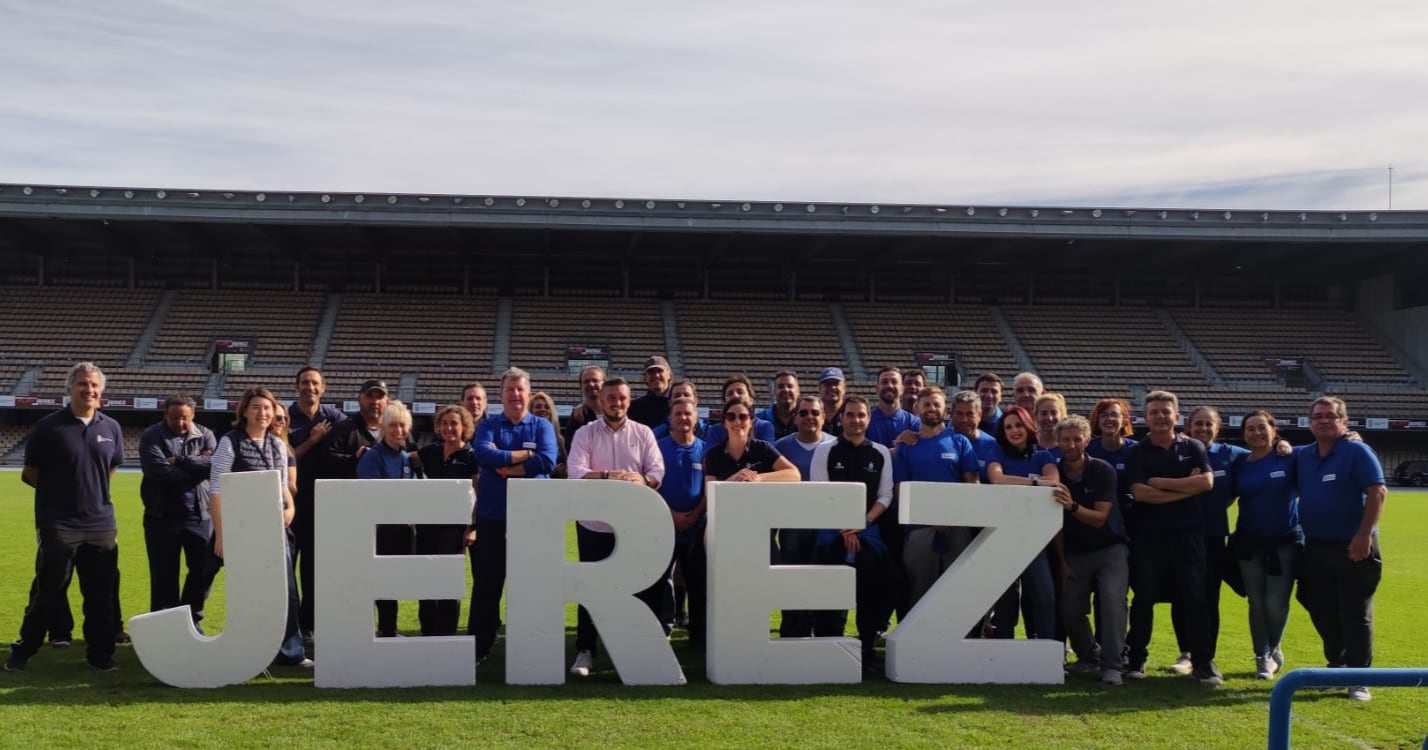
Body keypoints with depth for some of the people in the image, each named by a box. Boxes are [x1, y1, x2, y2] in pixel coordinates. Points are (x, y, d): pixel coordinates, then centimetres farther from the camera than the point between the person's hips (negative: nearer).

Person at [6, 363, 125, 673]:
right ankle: (22, 650, 20)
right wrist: (59, 493, 3)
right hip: (58, 526, -3)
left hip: (102, 525, 4)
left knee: (102, 596, 8)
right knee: (47, 595, 3)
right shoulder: (48, 426, -6)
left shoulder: (111, 428, 6)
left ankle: (100, 653, 19)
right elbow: (30, 474, 1)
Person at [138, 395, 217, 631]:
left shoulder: (205, 435, 6)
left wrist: (180, 461, -14)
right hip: (162, 516, -2)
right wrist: (196, 468, -10)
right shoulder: (152, 436, -3)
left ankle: (192, 618, 24)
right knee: (164, 575, 5)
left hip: (200, 515, 3)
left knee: (203, 569, 7)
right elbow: (157, 470, -19)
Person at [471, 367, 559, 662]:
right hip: (492, 514, 0)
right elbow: (483, 455, -14)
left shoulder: (542, 426, 6)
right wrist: (525, 455, -13)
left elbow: (548, 461, -13)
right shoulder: (488, 425, 7)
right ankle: (479, 645, 13)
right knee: (486, 582, 4)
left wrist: (505, 466, -10)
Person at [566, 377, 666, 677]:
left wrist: (642, 479, -25)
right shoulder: (586, 433, 2)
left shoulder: (644, 433, 6)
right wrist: (607, 476, -28)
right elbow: (576, 472, -11)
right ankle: (585, 652, 11)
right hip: (594, 523, -1)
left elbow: (658, 471, -3)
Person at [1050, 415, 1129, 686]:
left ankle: (1111, 665, -20)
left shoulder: (1103, 471, -12)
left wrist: (1072, 506, -36)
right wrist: (1062, 560, 2)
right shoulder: (1055, 472, -4)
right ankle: (1089, 656, 24)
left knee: (1112, 599, -23)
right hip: (1075, 553, 3)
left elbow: (1100, 518, -19)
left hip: (1110, 549, -3)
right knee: (1070, 610, -1)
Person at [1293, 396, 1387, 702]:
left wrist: (1364, 535, -21)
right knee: (1322, 612, 13)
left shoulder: (1357, 452, -10)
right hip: (1315, 548, 6)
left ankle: (1359, 678, 6)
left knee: (1355, 614, 0)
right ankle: (1336, 665, 29)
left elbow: (1378, 492, -16)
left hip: (1353, 548, -6)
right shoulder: (1301, 456, 9)